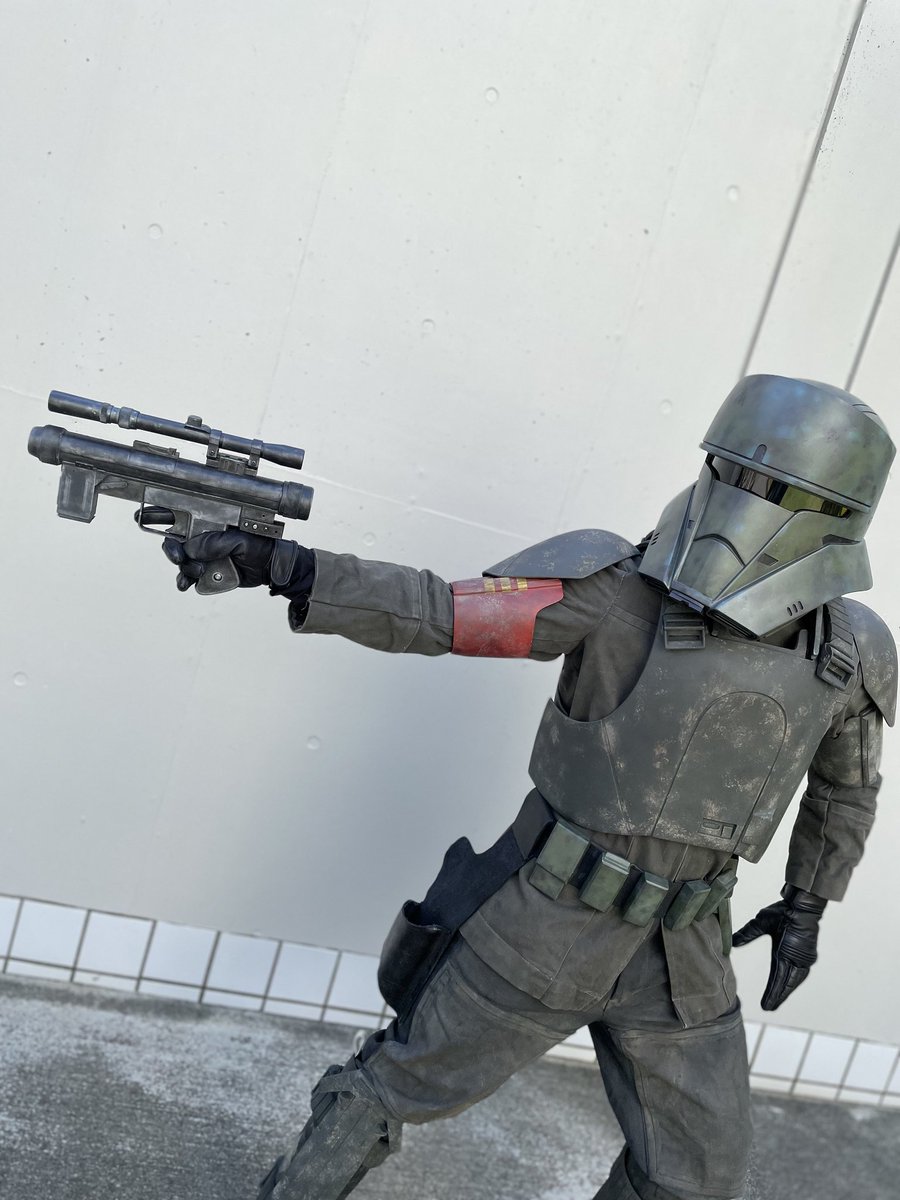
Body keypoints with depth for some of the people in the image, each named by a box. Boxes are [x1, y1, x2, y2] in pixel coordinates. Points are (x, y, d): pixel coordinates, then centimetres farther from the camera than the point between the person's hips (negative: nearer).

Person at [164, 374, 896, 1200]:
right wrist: (274, 563, -30)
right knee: (396, 1089, 11)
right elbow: (434, 613, -22)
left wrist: (807, 902, 12)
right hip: (542, 927, -3)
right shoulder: (620, 587, -18)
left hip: (681, 956, 4)